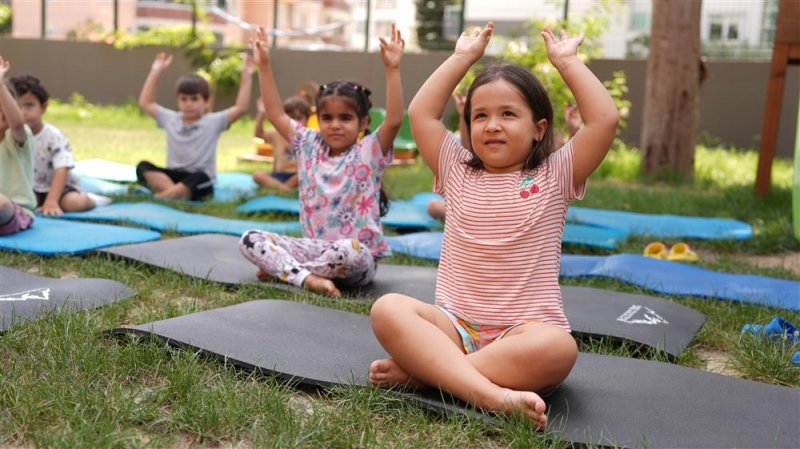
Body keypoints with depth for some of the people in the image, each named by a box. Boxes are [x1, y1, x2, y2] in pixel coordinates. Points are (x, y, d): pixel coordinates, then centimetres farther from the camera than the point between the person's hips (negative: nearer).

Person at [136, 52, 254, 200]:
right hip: (174, 176, 4)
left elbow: (241, 108, -7)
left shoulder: (213, 122, 3)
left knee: (200, 178, -40)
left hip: (200, 182, -4)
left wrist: (246, 76, -9)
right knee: (143, 167, -22)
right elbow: (145, 103, 18)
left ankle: (160, 197, -47)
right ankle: (175, 193, -41)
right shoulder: (170, 119, 12)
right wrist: (156, 71, 17)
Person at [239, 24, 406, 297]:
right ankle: (307, 277, -30)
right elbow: (276, 115, 10)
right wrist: (264, 66, 6)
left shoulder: (369, 152, -5)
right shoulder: (309, 146, 8)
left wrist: (392, 70, -29)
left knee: (348, 252, -41)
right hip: (312, 246, 5)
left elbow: (394, 120, -22)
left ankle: (280, 268, -16)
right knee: (249, 240, -10)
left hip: (357, 255, -5)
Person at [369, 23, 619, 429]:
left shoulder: (554, 177, 4)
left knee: (558, 348, -37)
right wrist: (462, 58, 12)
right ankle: (490, 393, -40)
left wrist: (566, 61, 2)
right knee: (388, 309, -27)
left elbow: (605, 120, -6)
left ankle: (421, 369, -28)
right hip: (454, 325, 2)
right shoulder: (458, 172, 11)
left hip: (524, 331, -2)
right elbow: (420, 114, 7)